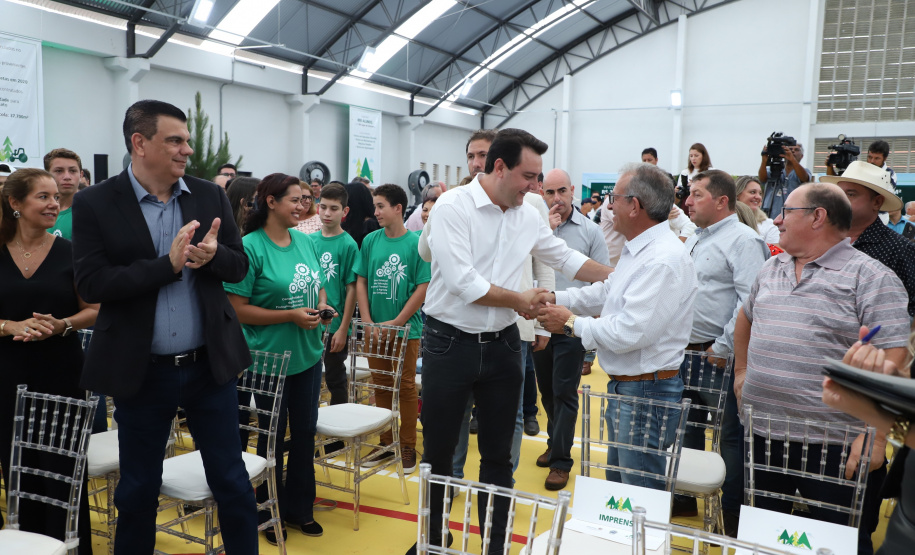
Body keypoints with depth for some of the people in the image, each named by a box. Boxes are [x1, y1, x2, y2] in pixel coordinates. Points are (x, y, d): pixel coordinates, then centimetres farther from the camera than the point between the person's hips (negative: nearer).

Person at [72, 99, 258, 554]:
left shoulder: (210, 196, 1)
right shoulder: (95, 203, -6)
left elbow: (240, 266, 4)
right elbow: (90, 284, -13)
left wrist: (213, 255, -19)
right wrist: (167, 265, -22)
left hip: (209, 364, 2)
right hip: (141, 372, -1)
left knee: (232, 482, 11)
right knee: (137, 490, 15)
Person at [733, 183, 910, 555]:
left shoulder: (871, 278, -10)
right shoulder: (771, 269, 10)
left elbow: (892, 360, -16)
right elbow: (746, 318, 27)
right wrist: (741, 372, 19)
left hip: (834, 441, -6)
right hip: (763, 434, 6)